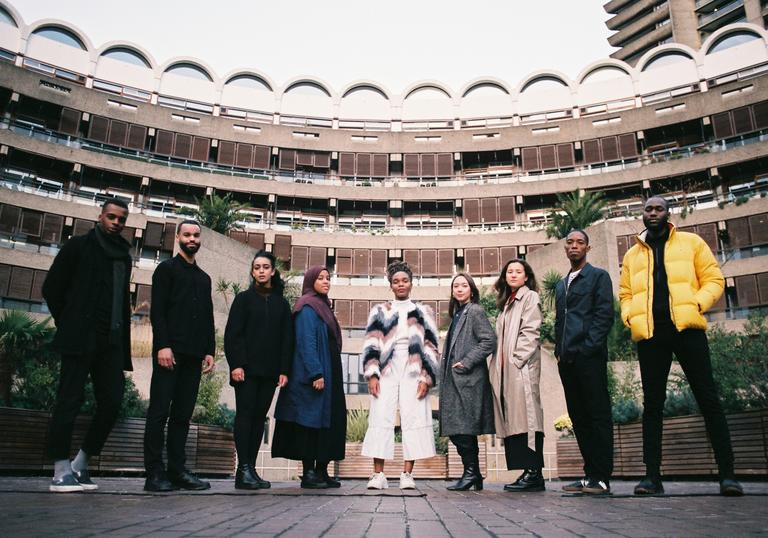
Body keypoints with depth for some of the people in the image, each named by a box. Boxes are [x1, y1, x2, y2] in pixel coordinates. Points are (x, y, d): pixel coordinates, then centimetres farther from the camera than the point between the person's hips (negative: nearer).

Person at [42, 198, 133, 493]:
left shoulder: (124, 256, 19)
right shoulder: (79, 246, 4)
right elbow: (52, 288, 3)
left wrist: (124, 346, 11)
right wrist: (69, 324, 3)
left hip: (111, 341, 6)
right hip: (81, 338, -5)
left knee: (112, 402, 0)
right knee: (69, 400, -4)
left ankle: (80, 464, 13)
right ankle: (61, 471, 1)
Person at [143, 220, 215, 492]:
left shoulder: (204, 278, 22)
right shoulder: (167, 268, 5)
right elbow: (157, 310, -5)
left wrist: (209, 351, 10)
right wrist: (162, 345, -16)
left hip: (193, 356, 6)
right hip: (169, 351, -5)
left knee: (183, 415, 5)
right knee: (160, 412, -4)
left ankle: (177, 470, 9)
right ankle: (155, 473, -2)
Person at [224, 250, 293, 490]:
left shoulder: (282, 304, 14)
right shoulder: (244, 298, 6)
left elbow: (287, 339, 11)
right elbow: (232, 334, -1)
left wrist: (284, 370, 2)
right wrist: (235, 364, -12)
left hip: (270, 371, 3)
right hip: (246, 368, -3)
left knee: (259, 417, 3)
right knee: (245, 414, -6)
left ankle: (251, 469, 7)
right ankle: (243, 469, -6)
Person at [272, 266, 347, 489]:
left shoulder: (324, 307, 19)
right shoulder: (307, 307, -7)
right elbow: (306, 343, -16)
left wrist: (331, 375, 16)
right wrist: (316, 374, -23)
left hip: (329, 375, 9)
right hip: (313, 376, -9)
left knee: (329, 422, 7)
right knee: (312, 420, -7)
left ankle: (321, 471, 11)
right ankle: (308, 473, -2)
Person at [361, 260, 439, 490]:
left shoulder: (423, 311, 15)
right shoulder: (379, 311, 15)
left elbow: (431, 346, 8)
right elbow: (371, 344, 6)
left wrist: (426, 378, -4)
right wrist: (372, 374, -7)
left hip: (413, 372, 0)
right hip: (387, 370, 0)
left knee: (414, 418, -6)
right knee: (380, 419, -7)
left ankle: (407, 475, -1)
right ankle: (378, 475, -3)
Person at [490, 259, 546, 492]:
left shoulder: (530, 297, 4)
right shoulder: (507, 303, 26)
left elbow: (530, 332, -8)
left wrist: (516, 359, -15)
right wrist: (498, 365, 10)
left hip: (521, 367, -8)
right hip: (505, 369, 8)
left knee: (525, 417, -12)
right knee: (512, 419, 3)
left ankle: (534, 473, -12)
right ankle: (528, 472, 6)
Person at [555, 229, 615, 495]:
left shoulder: (598, 276, 4)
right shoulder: (561, 285, 23)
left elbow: (605, 314, -6)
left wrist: (588, 348, -14)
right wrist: (559, 351, 10)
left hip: (589, 356, -7)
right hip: (567, 359, 7)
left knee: (598, 415, -5)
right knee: (578, 417, 7)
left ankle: (601, 477, -1)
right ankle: (590, 474, 12)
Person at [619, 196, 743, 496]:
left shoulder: (691, 243, 12)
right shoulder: (632, 254, 18)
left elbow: (714, 280, 6)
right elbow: (625, 294, 18)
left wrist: (697, 304, -11)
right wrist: (629, 317, -1)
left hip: (686, 327, -2)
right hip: (649, 334, 2)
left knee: (708, 398, -3)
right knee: (652, 403, 2)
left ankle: (727, 474, 4)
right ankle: (652, 475, 6)